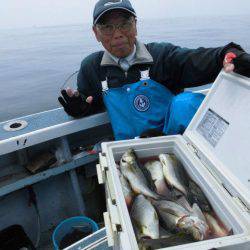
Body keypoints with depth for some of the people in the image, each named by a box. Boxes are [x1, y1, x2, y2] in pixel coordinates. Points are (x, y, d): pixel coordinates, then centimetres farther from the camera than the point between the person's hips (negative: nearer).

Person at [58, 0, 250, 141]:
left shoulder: (161, 55, -5)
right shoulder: (91, 68, 4)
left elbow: (197, 60, -17)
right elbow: (91, 104, 16)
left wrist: (228, 55, -39)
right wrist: (79, 108, -8)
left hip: (173, 135, -1)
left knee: (186, 102, -31)